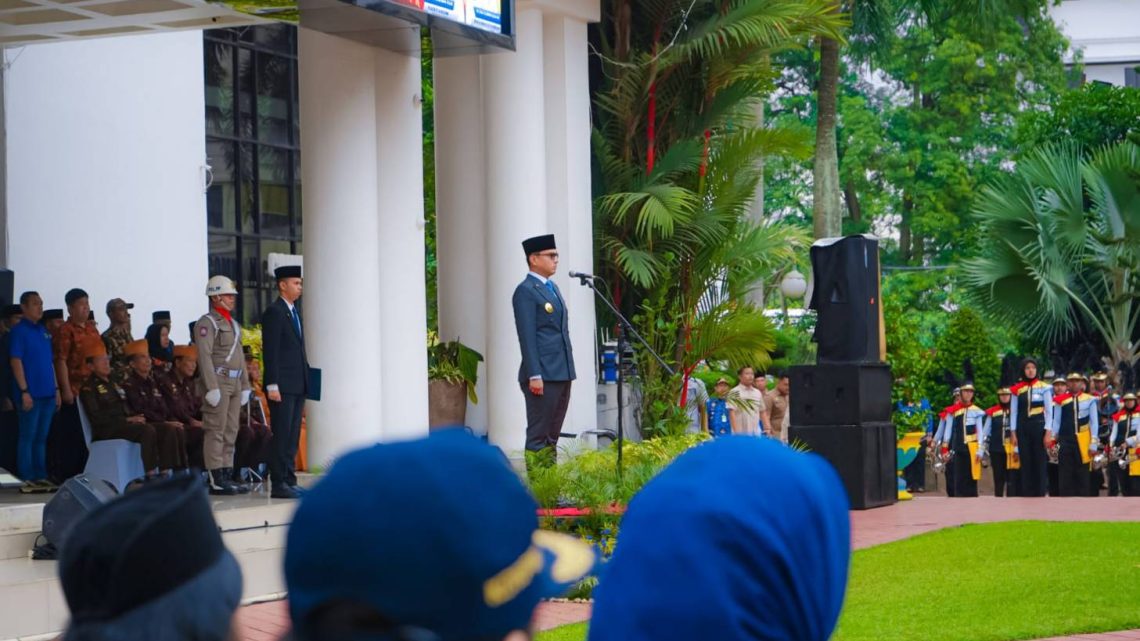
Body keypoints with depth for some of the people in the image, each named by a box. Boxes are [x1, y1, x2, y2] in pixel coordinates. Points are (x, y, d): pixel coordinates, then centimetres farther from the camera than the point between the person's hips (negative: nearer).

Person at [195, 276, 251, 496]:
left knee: (230, 432, 9)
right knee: (216, 432, -7)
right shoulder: (206, 323, -8)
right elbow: (204, 356, -15)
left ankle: (227, 477, 13)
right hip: (218, 380, -9)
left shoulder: (233, 323, 19)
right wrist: (212, 388, -21)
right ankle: (216, 480, -7)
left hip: (234, 383, 9)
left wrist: (245, 385, 17)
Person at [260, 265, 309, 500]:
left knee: (292, 436, 10)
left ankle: (289, 481, 14)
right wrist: (272, 385, -19)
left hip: (298, 384, 9)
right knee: (281, 435, -6)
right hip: (282, 386, -8)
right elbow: (270, 352, -14)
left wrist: (306, 379, 14)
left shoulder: (295, 312, 17)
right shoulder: (274, 313, -9)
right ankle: (279, 484, -4)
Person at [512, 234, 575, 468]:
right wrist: (534, 375, -19)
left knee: (552, 435, 11)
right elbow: (527, 337, -14)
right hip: (542, 375, -9)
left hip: (561, 374, 9)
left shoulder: (553, 288, 19)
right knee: (538, 436, -5)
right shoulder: (526, 291, -8)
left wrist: (568, 371, 18)